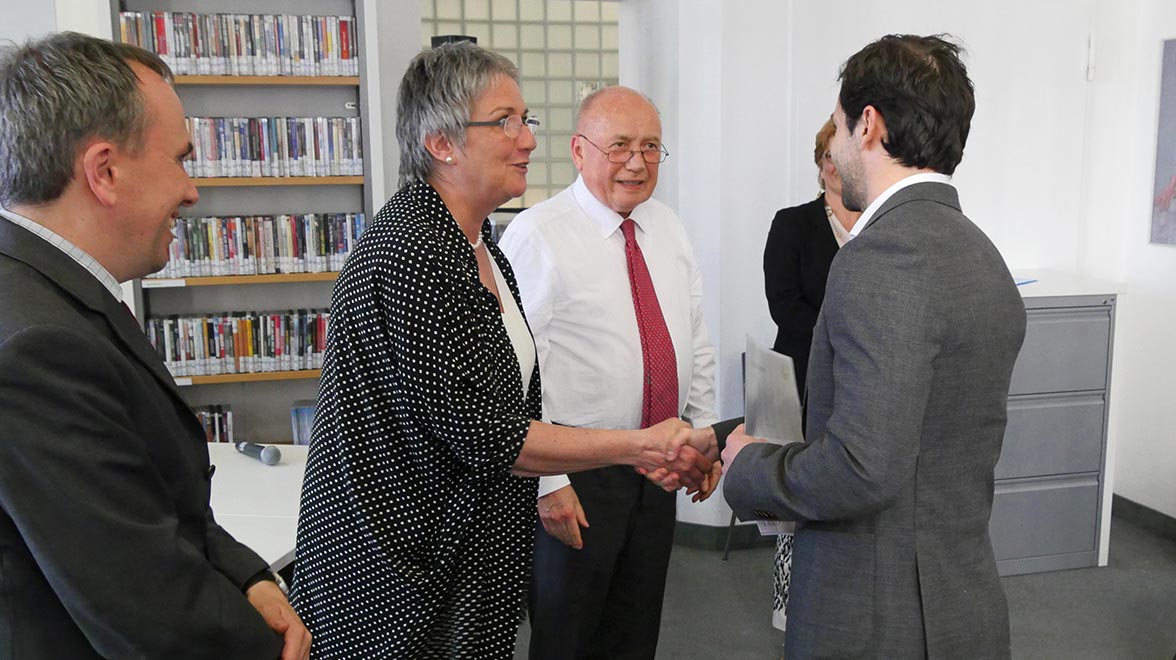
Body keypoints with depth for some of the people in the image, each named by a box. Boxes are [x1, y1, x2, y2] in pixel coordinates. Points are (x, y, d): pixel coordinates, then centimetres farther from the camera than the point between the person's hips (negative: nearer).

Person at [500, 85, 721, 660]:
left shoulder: (669, 229, 8)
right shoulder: (537, 236, -14)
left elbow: (695, 341, 15)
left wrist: (704, 434, 12)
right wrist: (547, 483, -19)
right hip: (577, 473, -6)